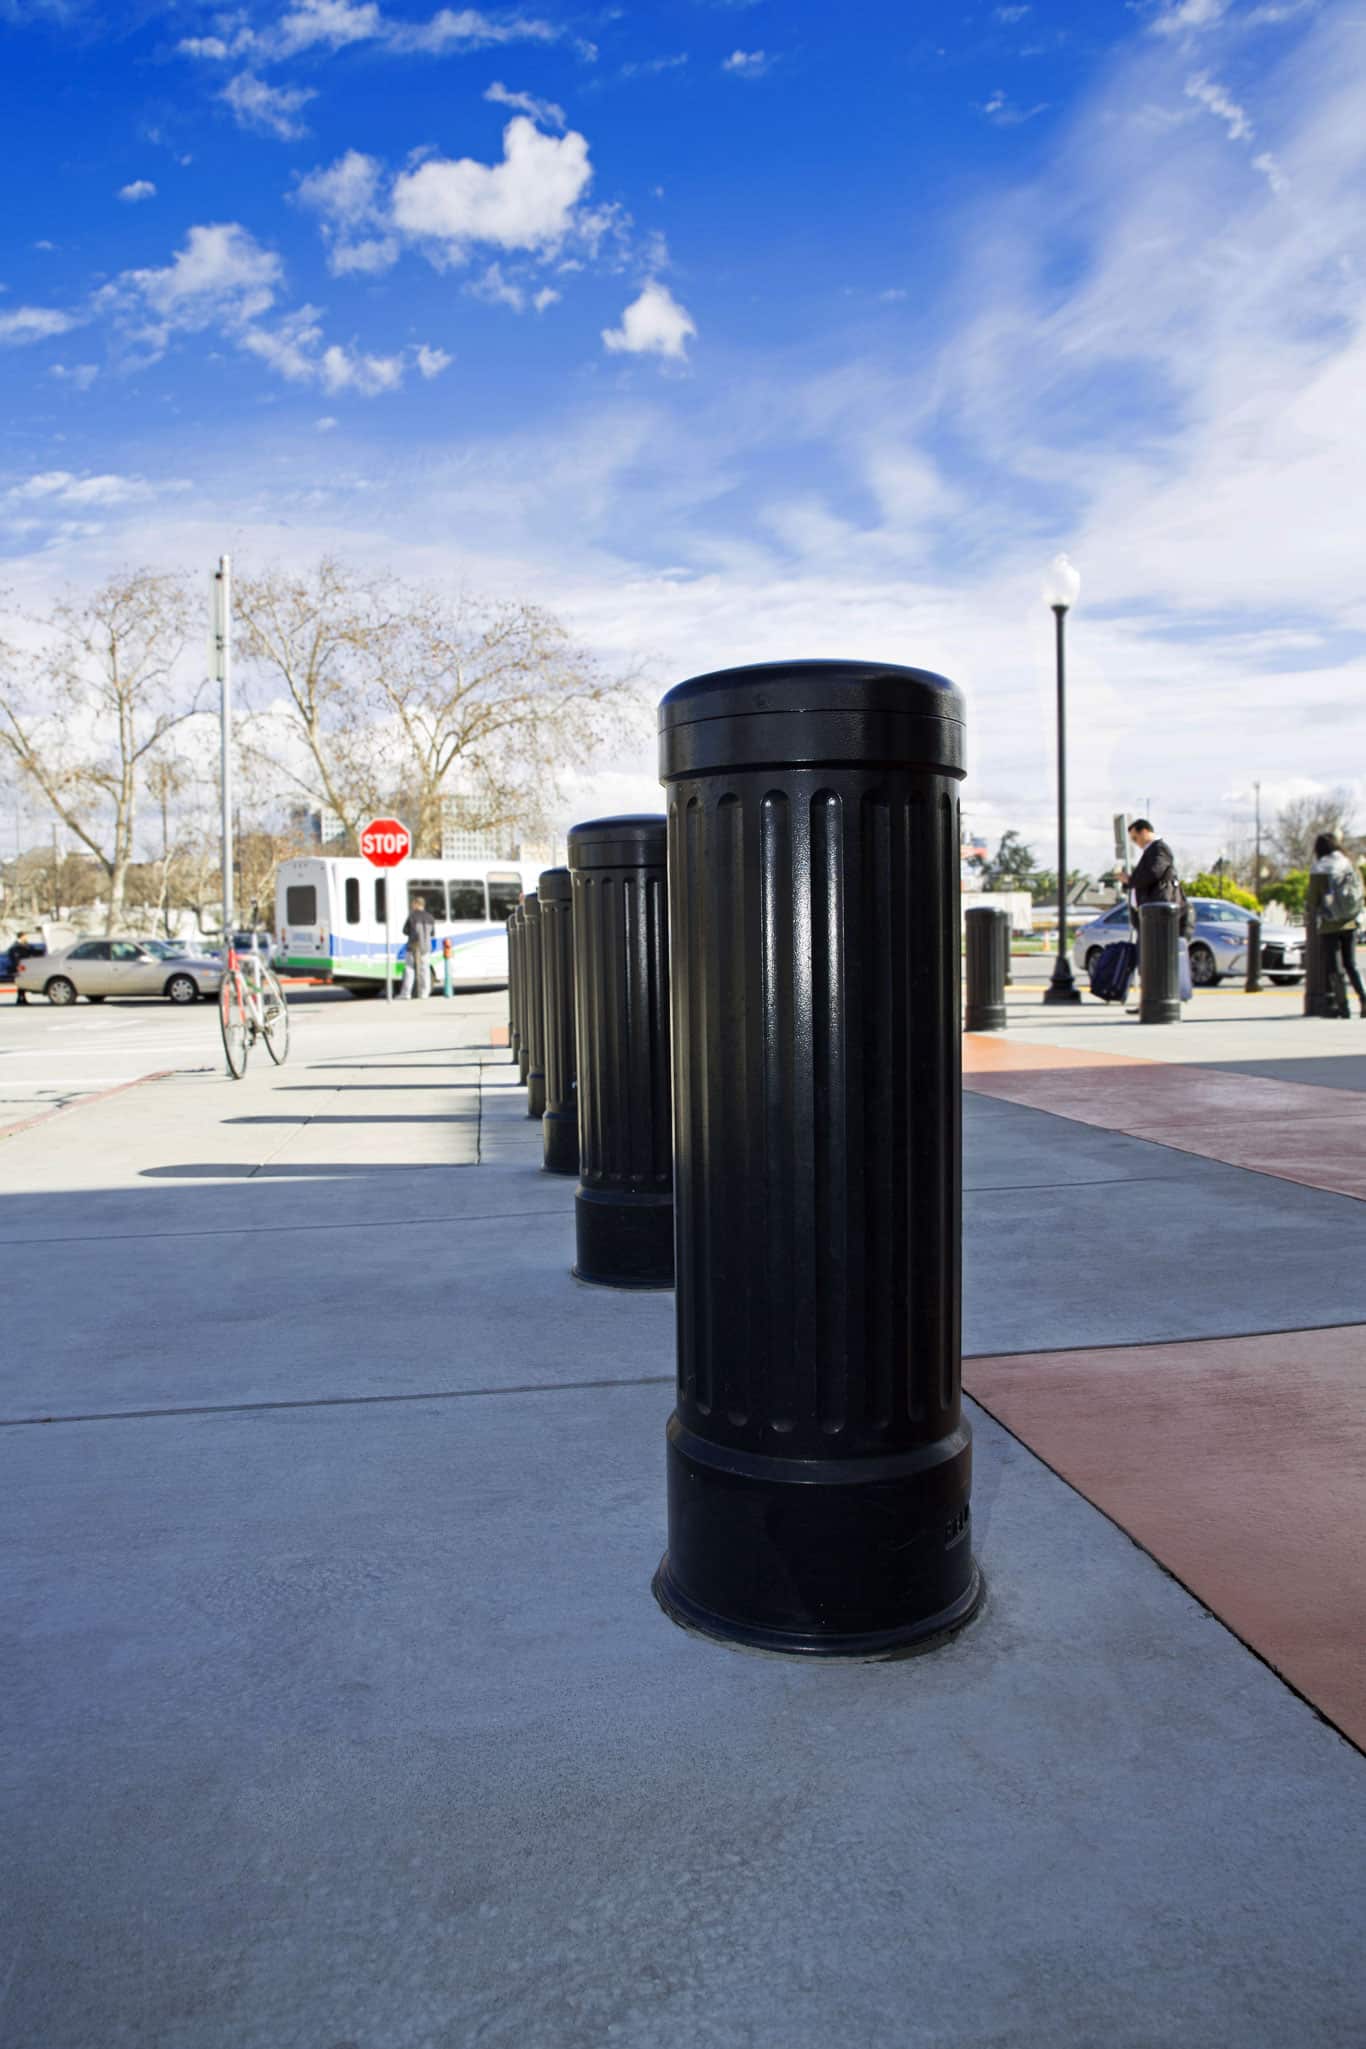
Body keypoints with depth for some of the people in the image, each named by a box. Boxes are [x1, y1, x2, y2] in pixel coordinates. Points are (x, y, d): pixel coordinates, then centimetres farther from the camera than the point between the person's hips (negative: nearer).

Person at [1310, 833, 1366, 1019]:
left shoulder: (1318, 868, -8)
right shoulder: (1349, 864, 4)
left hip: (1329, 925, -4)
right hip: (1349, 923, 4)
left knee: (1334, 967, 2)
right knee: (1351, 964, 14)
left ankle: (1343, 1005, -4)